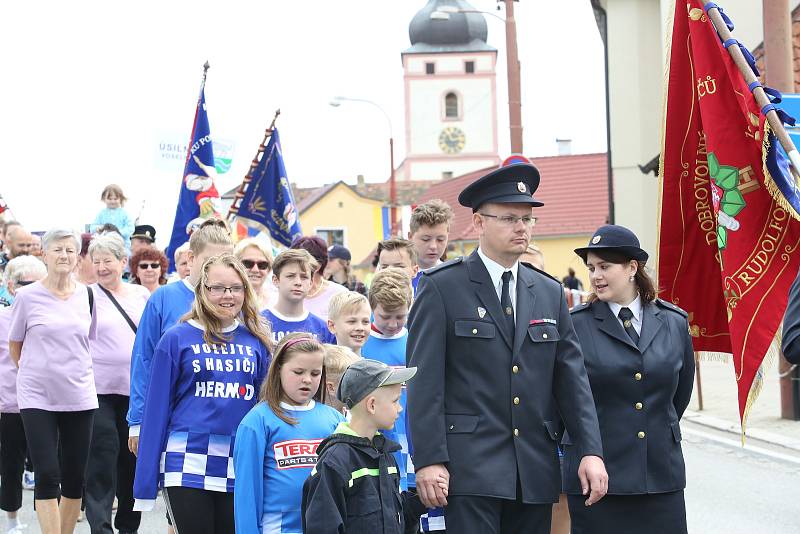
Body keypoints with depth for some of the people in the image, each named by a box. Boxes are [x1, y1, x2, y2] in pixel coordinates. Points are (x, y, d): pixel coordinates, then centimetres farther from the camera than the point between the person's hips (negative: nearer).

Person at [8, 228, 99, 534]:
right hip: (37, 397, -3)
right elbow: (14, 346, 8)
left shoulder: (87, 295, 5)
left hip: (79, 396, 3)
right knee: (47, 475, -9)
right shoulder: (27, 296, -3)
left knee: (74, 477, 7)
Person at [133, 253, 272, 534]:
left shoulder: (256, 341, 9)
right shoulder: (178, 339, 0)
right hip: (188, 467, -3)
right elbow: (157, 409, 1)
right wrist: (145, 486, -2)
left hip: (240, 469, 3)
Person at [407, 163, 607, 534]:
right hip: (471, 468, -5)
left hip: (536, 472, 5)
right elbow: (424, 380, -6)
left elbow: (572, 378, 11)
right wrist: (429, 460, -14)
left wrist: (591, 451, -1)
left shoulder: (550, 292, 14)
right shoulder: (441, 287, -1)